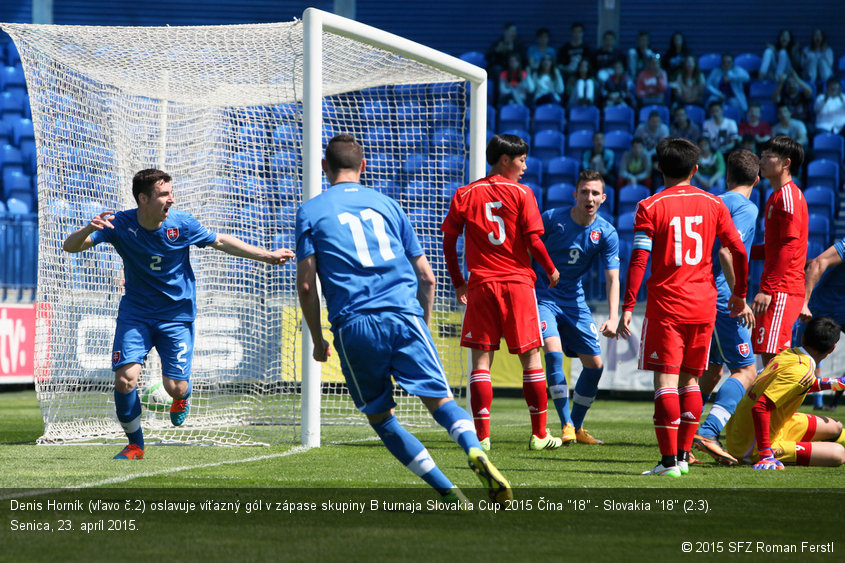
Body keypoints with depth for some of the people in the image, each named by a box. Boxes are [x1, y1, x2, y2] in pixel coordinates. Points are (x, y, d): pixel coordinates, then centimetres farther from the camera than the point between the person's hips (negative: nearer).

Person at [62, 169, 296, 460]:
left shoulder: (181, 223, -14)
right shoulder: (119, 225, -15)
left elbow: (221, 241, 2)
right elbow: (70, 246, -17)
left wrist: (268, 256, 2)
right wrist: (89, 229, -40)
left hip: (177, 314, 0)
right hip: (135, 313, 0)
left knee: (175, 387, -8)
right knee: (125, 378, -16)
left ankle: (184, 396, 34)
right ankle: (135, 444, 8)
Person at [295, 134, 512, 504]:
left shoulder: (310, 212, 10)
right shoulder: (386, 204, 19)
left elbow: (306, 283, 2)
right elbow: (426, 276, 18)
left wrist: (317, 340, 11)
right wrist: (422, 325, 30)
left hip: (354, 327, -2)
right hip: (405, 317, 2)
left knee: (380, 417, 11)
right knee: (440, 400, -1)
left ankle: (447, 491, 2)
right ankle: (475, 452, -32)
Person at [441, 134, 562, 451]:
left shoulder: (464, 195, 5)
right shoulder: (521, 194, -3)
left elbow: (449, 242, 5)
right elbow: (533, 241, -8)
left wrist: (458, 283, 15)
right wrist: (551, 270, 9)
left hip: (480, 285, 2)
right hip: (518, 282, -2)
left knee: (480, 360, 2)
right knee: (530, 358, 7)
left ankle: (481, 436, -5)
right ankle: (539, 435, 11)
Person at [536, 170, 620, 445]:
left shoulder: (607, 234, -7)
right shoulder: (552, 219, -13)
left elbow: (612, 278, -10)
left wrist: (613, 317, -24)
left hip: (575, 301, 4)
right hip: (543, 296, -4)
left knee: (595, 364, 2)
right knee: (554, 353, -24)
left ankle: (577, 427, 19)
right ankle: (566, 425, -17)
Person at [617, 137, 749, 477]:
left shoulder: (650, 207, -3)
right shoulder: (713, 204, 7)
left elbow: (639, 260, -10)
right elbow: (739, 252, 7)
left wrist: (628, 308, -10)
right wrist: (740, 294, 20)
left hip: (666, 305, -4)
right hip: (703, 305, 4)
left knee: (666, 379, -5)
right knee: (689, 379, 14)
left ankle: (669, 460, -11)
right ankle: (683, 454, 13)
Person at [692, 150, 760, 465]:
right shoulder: (746, 208, -8)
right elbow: (726, 251, -21)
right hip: (720, 297, -8)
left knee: (712, 369, 20)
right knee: (746, 370, -5)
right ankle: (707, 432, -23)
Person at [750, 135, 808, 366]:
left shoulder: (788, 196, -12)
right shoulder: (776, 196, 20)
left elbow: (788, 248, -19)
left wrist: (767, 289, -22)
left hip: (782, 292, -10)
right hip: (777, 292, 10)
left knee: (772, 358, -14)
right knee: (769, 358, 10)